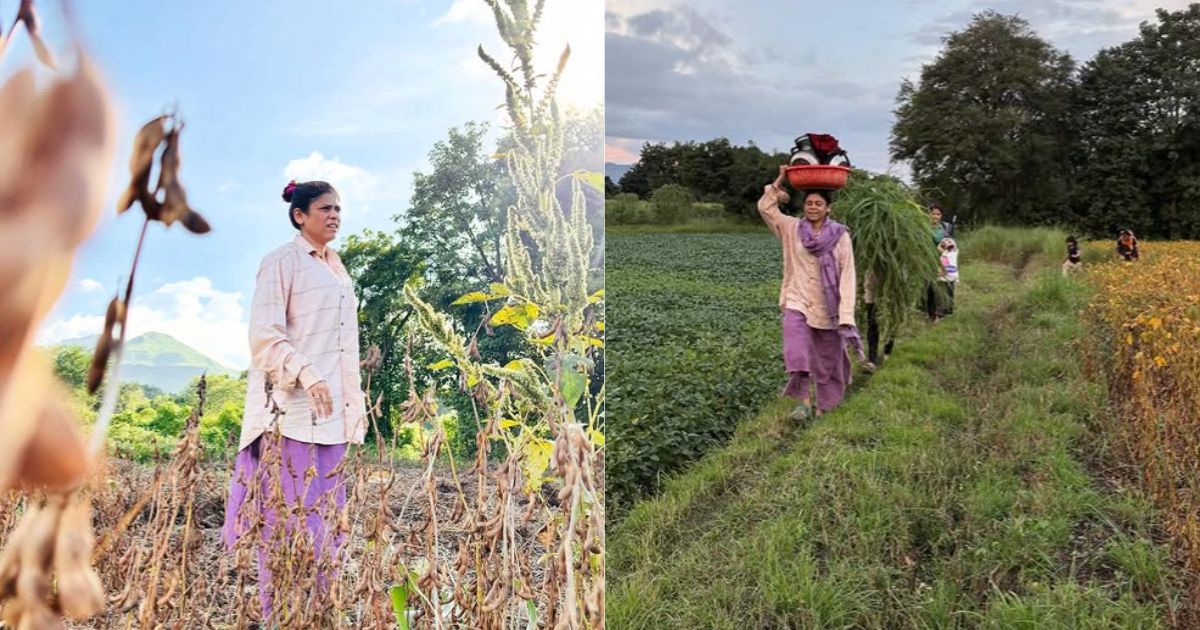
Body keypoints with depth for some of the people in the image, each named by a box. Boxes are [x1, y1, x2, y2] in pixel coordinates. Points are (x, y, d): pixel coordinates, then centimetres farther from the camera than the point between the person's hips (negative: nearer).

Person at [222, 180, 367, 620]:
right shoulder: (281, 263, -3)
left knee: (326, 513, 8)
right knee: (288, 514, -5)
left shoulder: (337, 268, 18)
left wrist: (355, 407, 16)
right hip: (293, 408, -7)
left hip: (333, 410, 7)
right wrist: (305, 374, -25)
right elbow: (264, 335, -11)